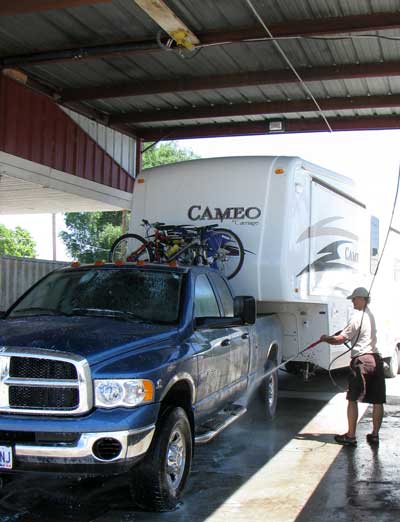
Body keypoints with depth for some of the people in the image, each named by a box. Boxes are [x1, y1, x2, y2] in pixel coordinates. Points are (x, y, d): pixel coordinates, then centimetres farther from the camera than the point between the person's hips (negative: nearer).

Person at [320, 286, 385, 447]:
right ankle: (374, 435, 15)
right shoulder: (371, 316, 15)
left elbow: (340, 339, -10)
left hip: (361, 360, -7)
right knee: (377, 401, 8)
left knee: (353, 400, 0)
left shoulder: (357, 317, -9)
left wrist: (326, 338, 7)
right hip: (376, 359, 7)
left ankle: (350, 436, 2)